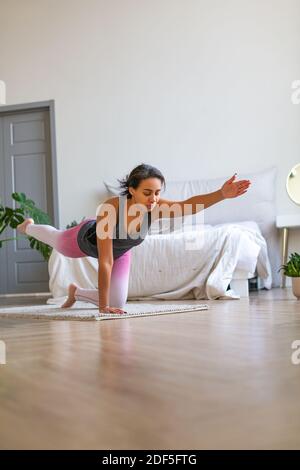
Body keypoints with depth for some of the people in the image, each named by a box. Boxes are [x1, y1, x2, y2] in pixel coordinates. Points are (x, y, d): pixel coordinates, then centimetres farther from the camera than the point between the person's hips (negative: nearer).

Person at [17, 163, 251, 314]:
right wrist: (102, 305, -43)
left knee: (118, 304, 3)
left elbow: (189, 204, -55)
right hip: (85, 240, -3)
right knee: (55, 238, 30)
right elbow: (105, 261, -45)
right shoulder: (110, 209, -47)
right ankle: (29, 226, 65)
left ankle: (76, 292, 32)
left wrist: (221, 194, -72)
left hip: (121, 251, 3)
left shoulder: (155, 208, -36)